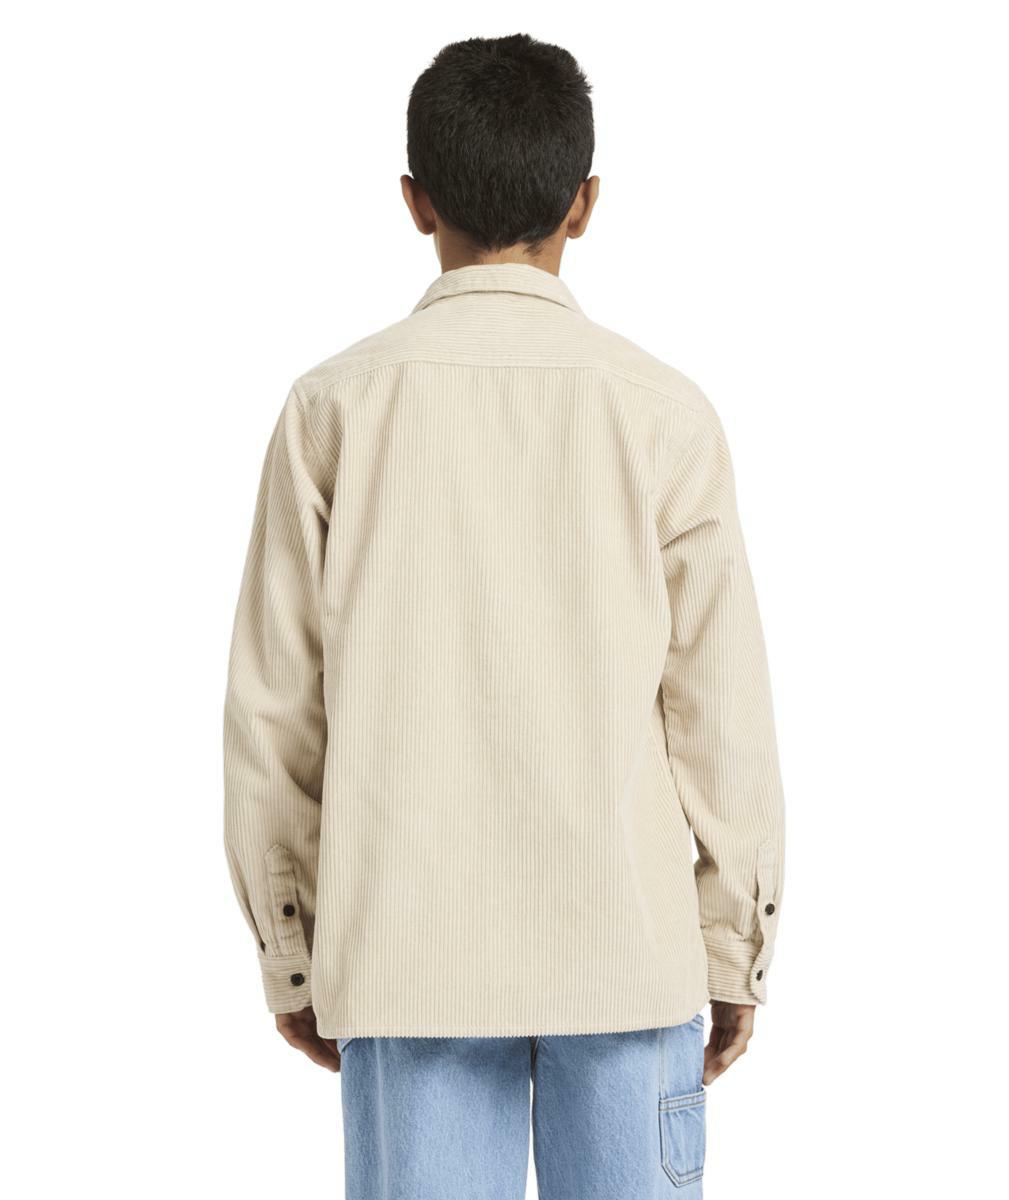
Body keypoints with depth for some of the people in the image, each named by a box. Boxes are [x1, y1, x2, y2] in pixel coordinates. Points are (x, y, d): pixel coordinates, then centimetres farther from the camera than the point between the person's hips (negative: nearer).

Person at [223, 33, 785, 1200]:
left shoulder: (336, 406, -1)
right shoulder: (662, 412, -2)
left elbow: (273, 711, 1)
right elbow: (722, 709, -2)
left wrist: (290, 958, 10)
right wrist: (736, 952, 9)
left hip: (408, 955, 1)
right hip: (625, 943, 0)